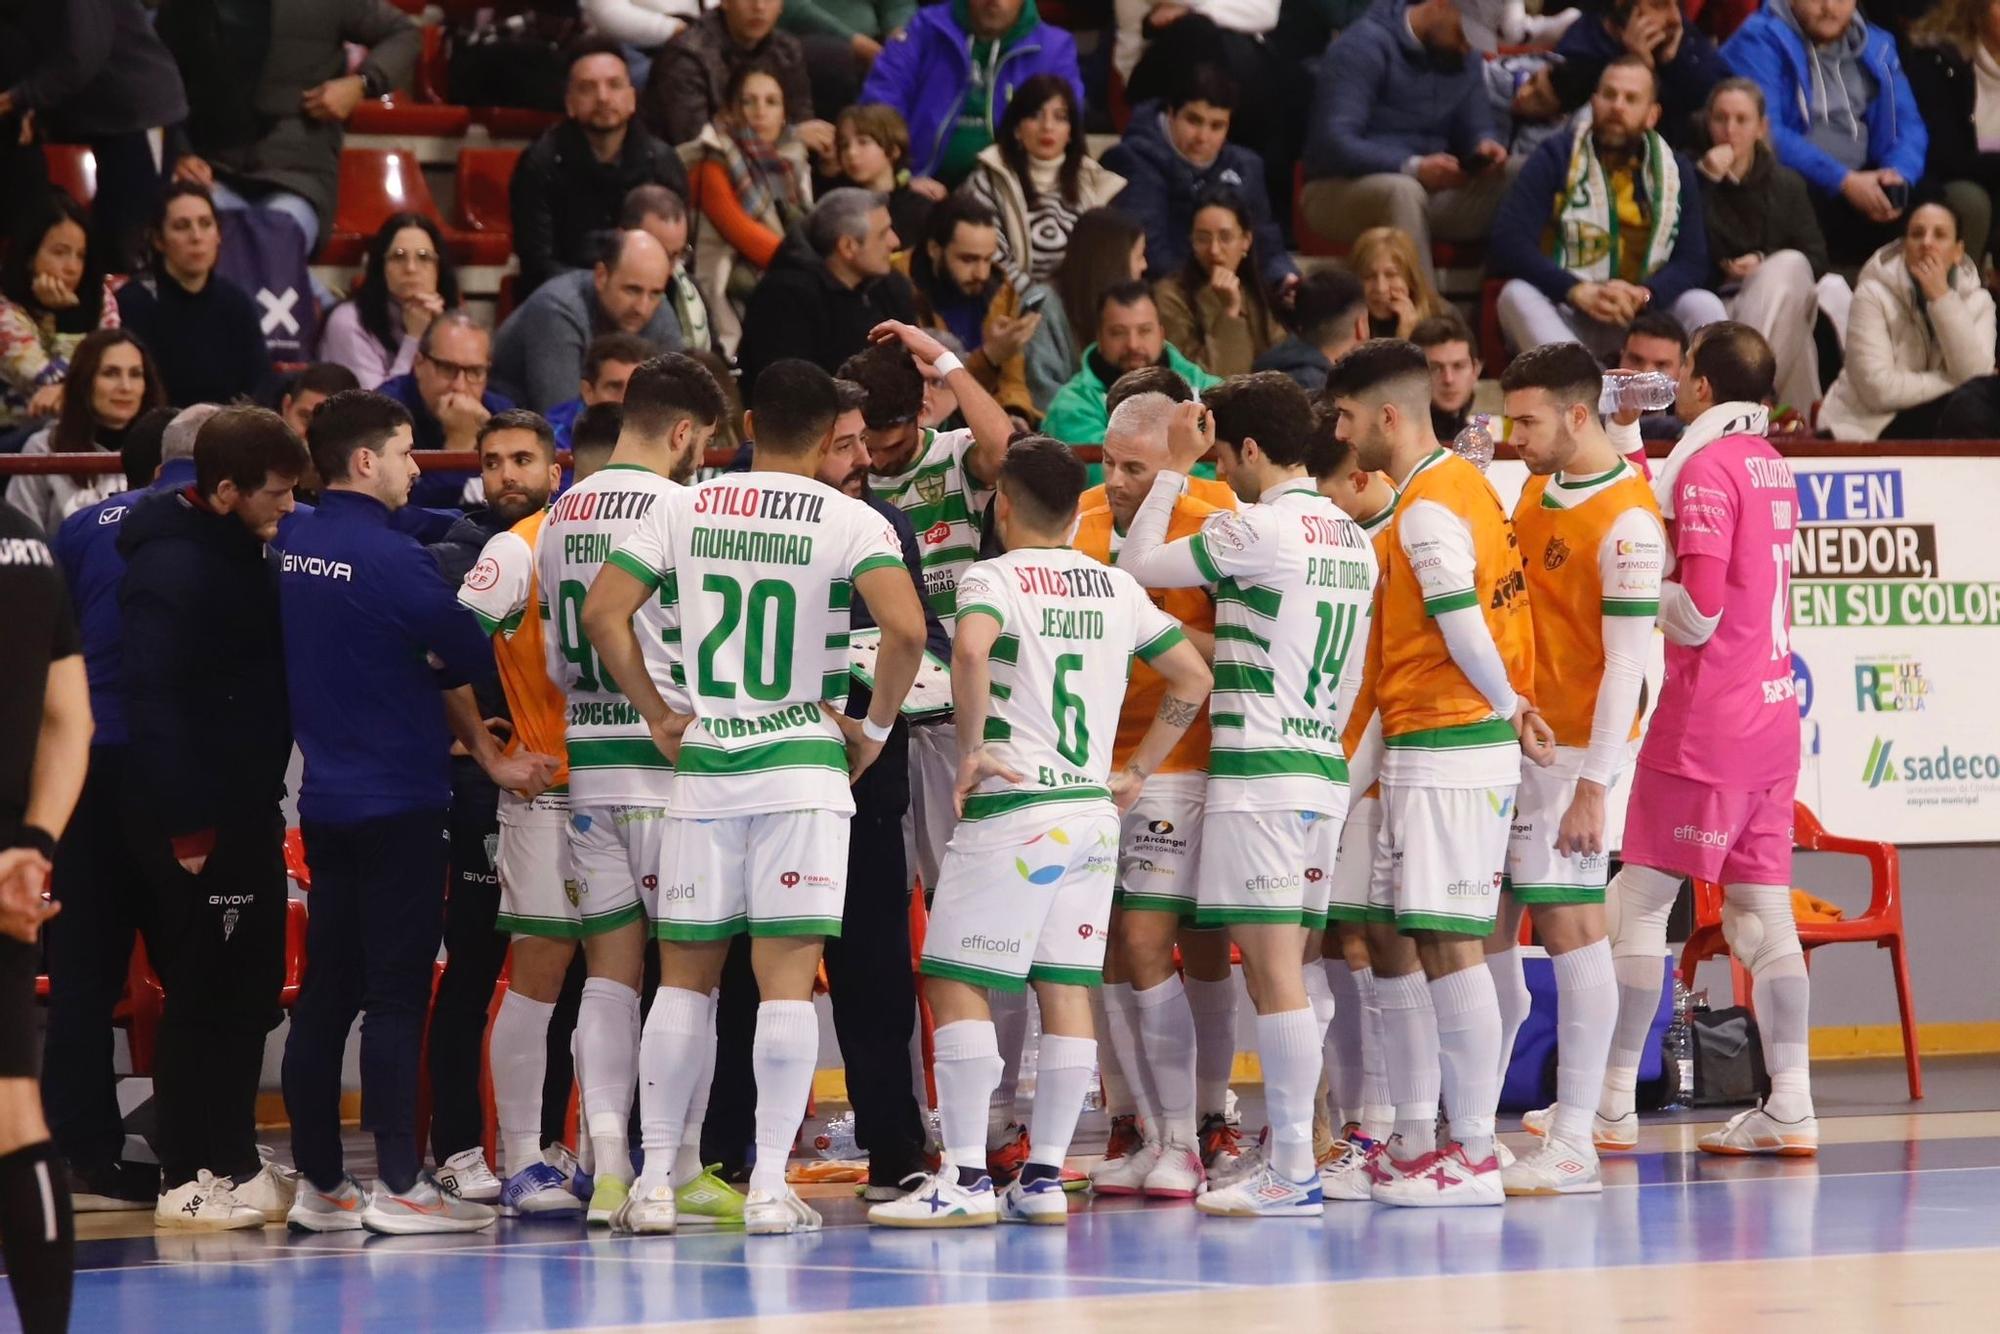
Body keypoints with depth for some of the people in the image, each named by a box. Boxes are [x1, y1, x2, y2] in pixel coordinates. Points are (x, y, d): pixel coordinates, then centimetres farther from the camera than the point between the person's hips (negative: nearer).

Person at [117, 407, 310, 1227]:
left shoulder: (240, 552, 13)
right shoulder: (172, 566, -16)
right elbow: (151, 698, -21)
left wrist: (262, 805, 13)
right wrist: (185, 825, -21)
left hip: (246, 810, 9)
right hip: (197, 820, -9)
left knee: (247, 992, 13)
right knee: (204, 996, -4)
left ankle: (234, 1164, 21)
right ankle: (188, 1181, 1)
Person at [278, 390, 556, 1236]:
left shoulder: (293, 552, 8)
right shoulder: (385, 555, -16)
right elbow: (471, 658, -10)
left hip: (326, 800, 8)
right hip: (398, 801, -8)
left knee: (325, 993, 10)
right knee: (396, 997, -5)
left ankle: (318, 1182, 13)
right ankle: (399, 1187, -6)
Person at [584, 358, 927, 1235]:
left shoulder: (684, 509, 5)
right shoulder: (848, 521, -4)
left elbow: (603, 613, -1)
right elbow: (906, 629, -18)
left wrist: (657, 714, 8)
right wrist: (876, 727, -4)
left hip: (703, 767, 3)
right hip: (803, 765, -3)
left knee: (683, 976, 9)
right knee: (786, 978, -2)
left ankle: (655, 1183, 8)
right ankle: (769, 1186, -7)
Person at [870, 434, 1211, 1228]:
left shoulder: (998, 577, -6)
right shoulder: (1117, 588, 12)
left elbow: (970, 648, -28)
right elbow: (1192, 678, 17)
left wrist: (973, 747, -17)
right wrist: (1139, 770, 20)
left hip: (1014, 806, -6)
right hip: (1094, 808, 6)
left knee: (955, 983, -4)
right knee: (1066, 990, 7)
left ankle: (967, 1178, -9)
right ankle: (1046, 1178, 8)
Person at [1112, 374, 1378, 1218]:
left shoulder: (1259, 529, -11)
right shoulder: (1352, 538, 15)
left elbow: (1138, 567, -4)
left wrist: (1175, 468, 4)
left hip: (1259, 770, -9)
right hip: (1324, 768, 9)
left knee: (1274, 973, -9)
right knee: (1295, 972, 11)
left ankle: (1290, 1175, -11)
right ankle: (1294, 1158, 11)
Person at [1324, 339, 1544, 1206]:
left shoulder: (1429, 508, -14)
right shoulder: (1462, 487, 17)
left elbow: (1465, 629, -21)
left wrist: (1509, 708, -9)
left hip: (1446, 746, -10)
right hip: (1424, 750, 10)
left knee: (1447, 943, -8)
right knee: (1391, 938, 14)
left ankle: (1474, 1156, -7)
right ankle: (1414, 1142, 18)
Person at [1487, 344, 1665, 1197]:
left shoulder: (1627, 522, -16)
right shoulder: (1537, 488, 10)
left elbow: (1627, 664, -18)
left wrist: (1592, 786, -21)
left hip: (1572, 745, -8)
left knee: (1570, 927, -7)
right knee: (1484, 933, 9)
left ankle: (1573, 1147, -5)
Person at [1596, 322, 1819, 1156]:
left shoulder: (1706, 468, -12)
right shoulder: (1770, 464, 13)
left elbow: (1697, 611, -18)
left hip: (1706, 720, -8)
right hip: (1772, 711, 8)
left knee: (1641, 900, -2)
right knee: (1763, 912, 7)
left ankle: (1613, 1106, -1)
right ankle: (1789, 1106, 3)